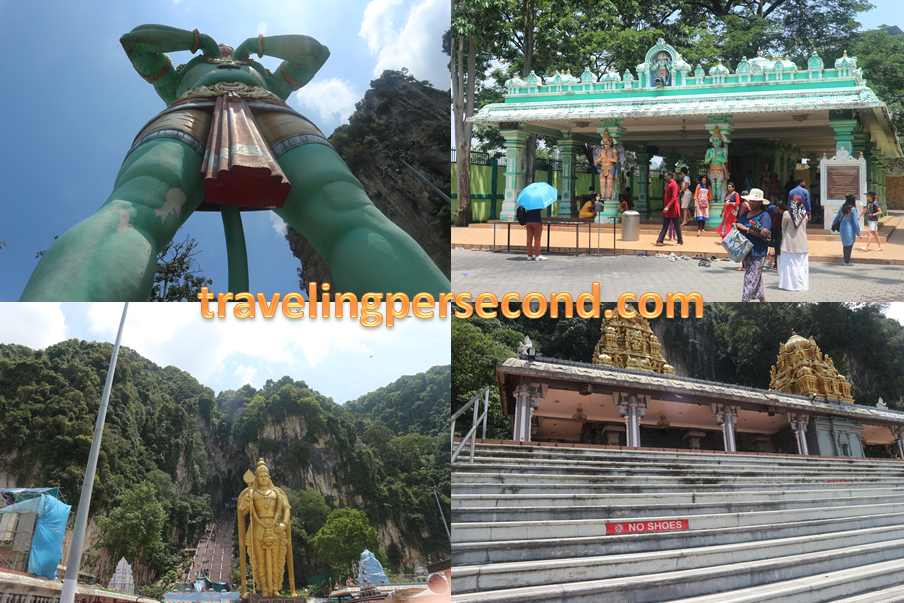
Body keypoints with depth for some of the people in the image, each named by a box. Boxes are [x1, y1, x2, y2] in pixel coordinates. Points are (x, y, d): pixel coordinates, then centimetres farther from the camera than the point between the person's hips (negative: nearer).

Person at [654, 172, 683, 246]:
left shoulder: (674, 184, -14)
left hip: (673, 208, -9)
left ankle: (680, 241, 12)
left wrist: (668, 207, -28)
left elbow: (674, 197, -22)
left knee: (676, 225, 1)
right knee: (665, 225, 4)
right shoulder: (668, 184, 15)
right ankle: (659, 241, 0)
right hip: (667, 209, 9)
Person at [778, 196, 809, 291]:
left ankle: (789, 285, 5)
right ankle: (802, 284, 13)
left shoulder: (786, 214, -11)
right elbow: (804, 228, 11)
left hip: (790, 243, -3)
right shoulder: (804, 214, -1)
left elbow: (783, 229, 2)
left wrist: (783, 237, 19)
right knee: (802, 264, 9)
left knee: (789, 264, 4)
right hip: (802, 243, 3)